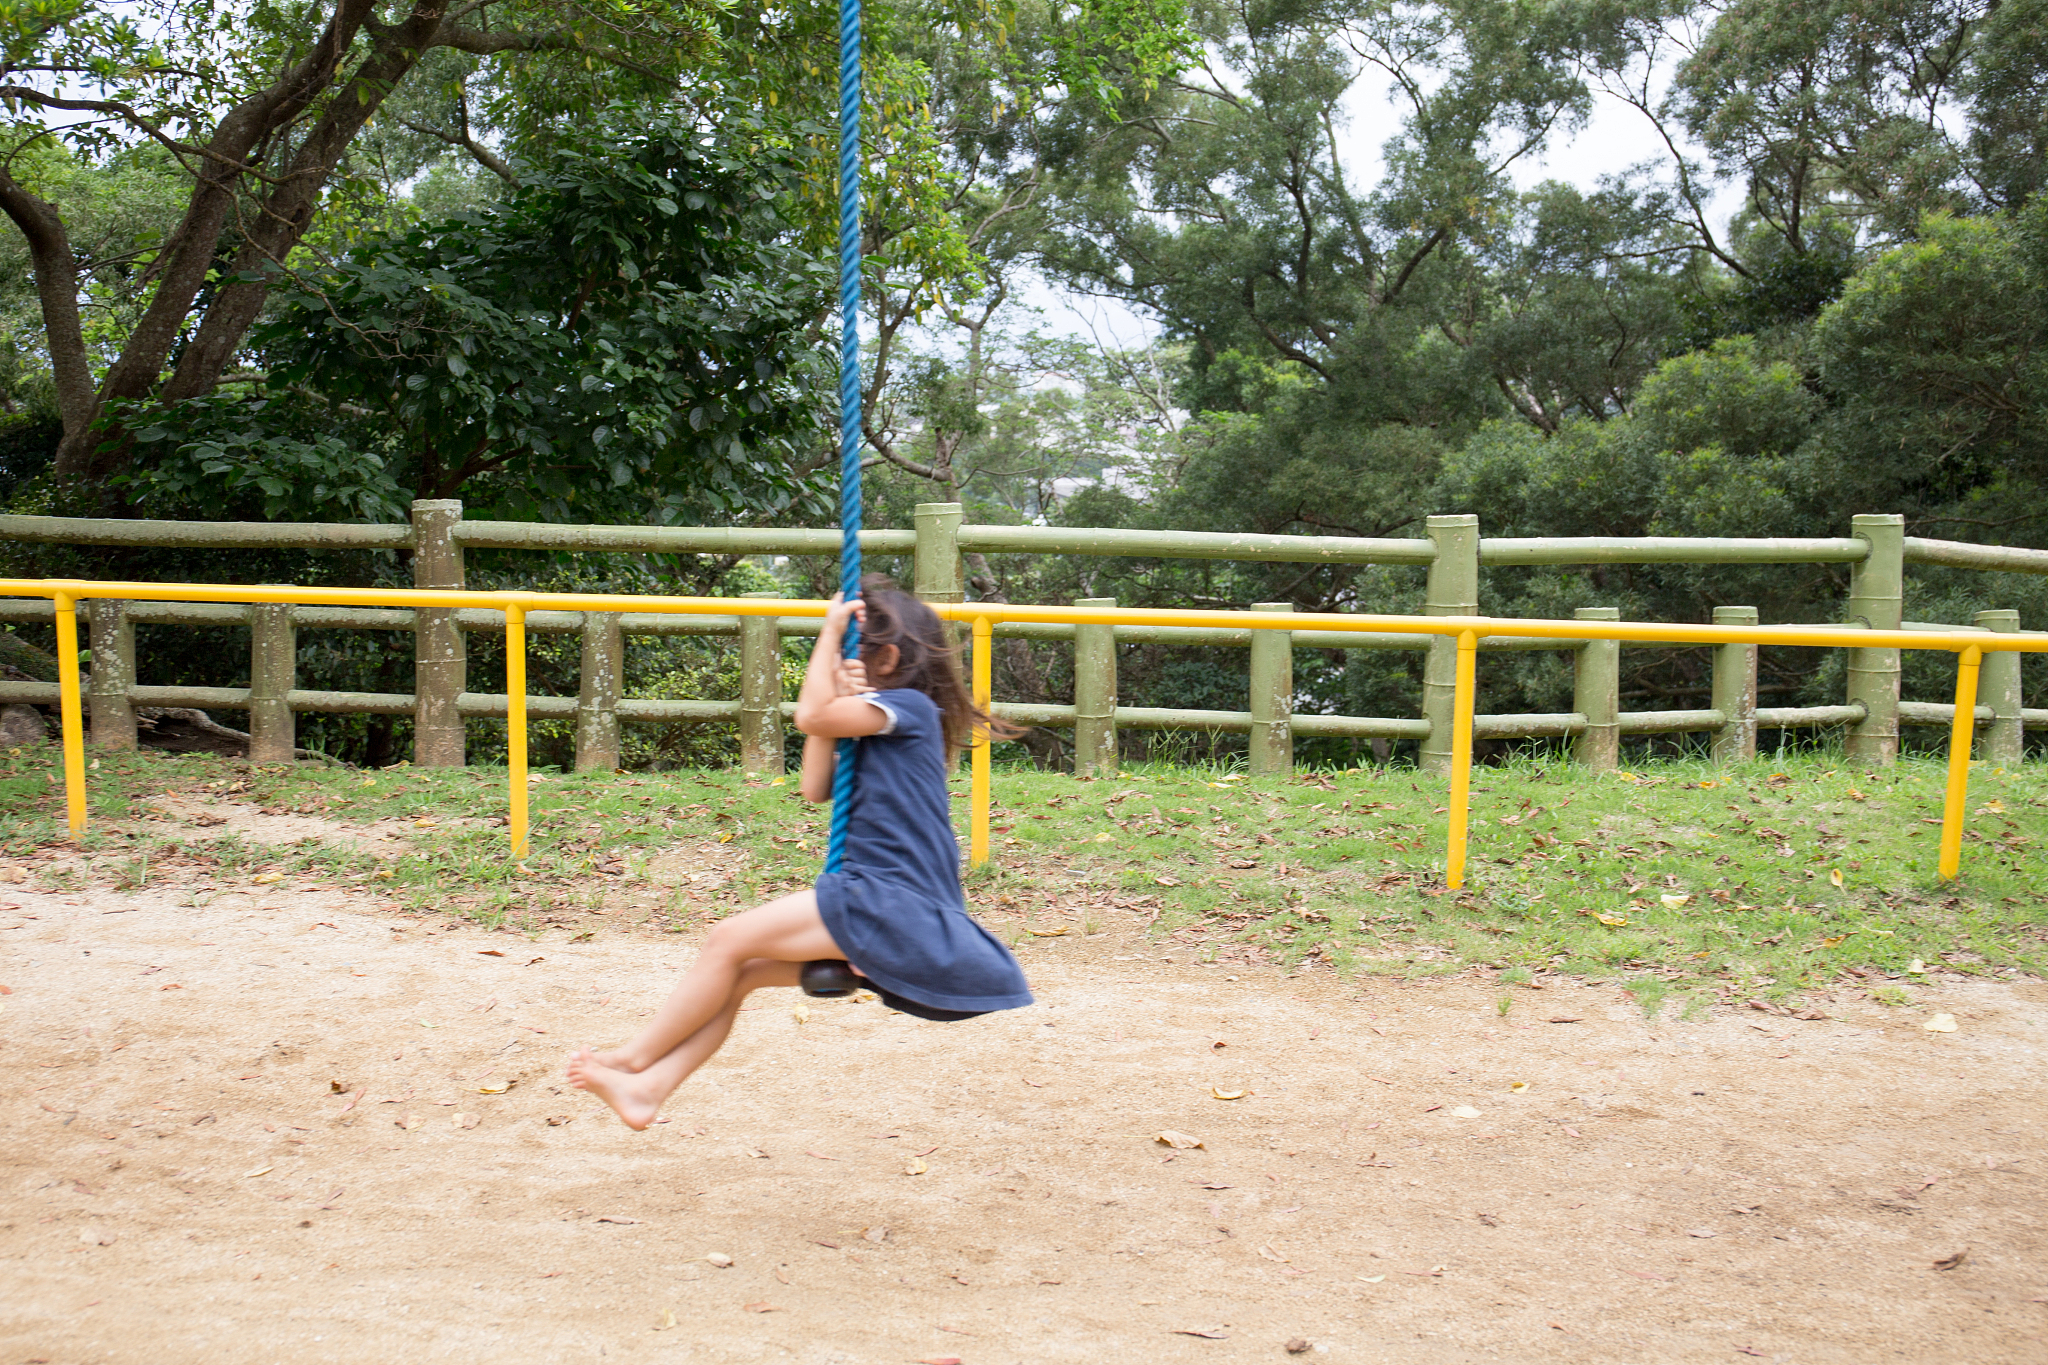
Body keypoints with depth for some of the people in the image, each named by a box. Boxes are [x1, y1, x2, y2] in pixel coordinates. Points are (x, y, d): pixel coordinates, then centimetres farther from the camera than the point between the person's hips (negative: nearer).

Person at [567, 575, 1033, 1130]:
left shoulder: (909, 705, -5)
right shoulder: (877, 726, 22)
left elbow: (811, 715, -14)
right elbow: (816, 789, 12)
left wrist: (829, 634, -1)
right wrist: (840, 697, 5)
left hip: (895, 906, -10)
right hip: (879, 904, 10)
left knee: (730, 940, -10)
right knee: (742, 970, 4)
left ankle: (634, 1058, 3)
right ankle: (646, 1088, -1)